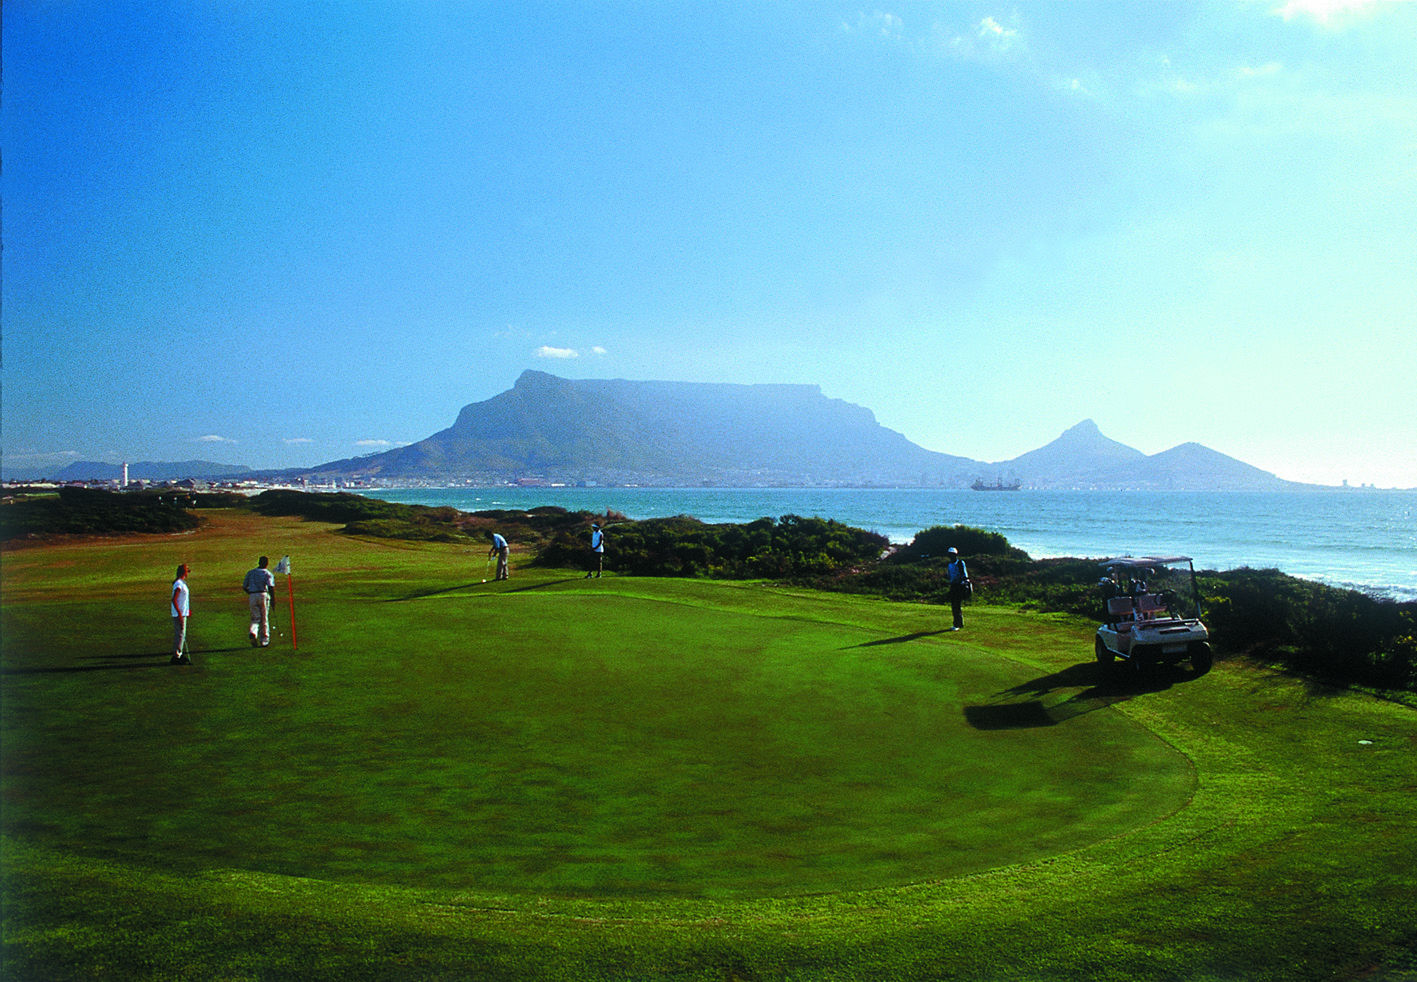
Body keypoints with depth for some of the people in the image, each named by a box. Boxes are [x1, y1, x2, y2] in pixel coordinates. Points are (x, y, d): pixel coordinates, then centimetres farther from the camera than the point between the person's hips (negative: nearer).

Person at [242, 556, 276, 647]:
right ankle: (264, 641, 8)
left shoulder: (250, 573, 16)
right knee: (264, 619, 6)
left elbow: (244, 587, 14)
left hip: (252, 596, 3)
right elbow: (271, 587, -10)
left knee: (255, 618, 7)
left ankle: (253, 633, -24)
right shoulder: (268, 574, 4)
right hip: (263, 595, -3)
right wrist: (273, 599, -6)